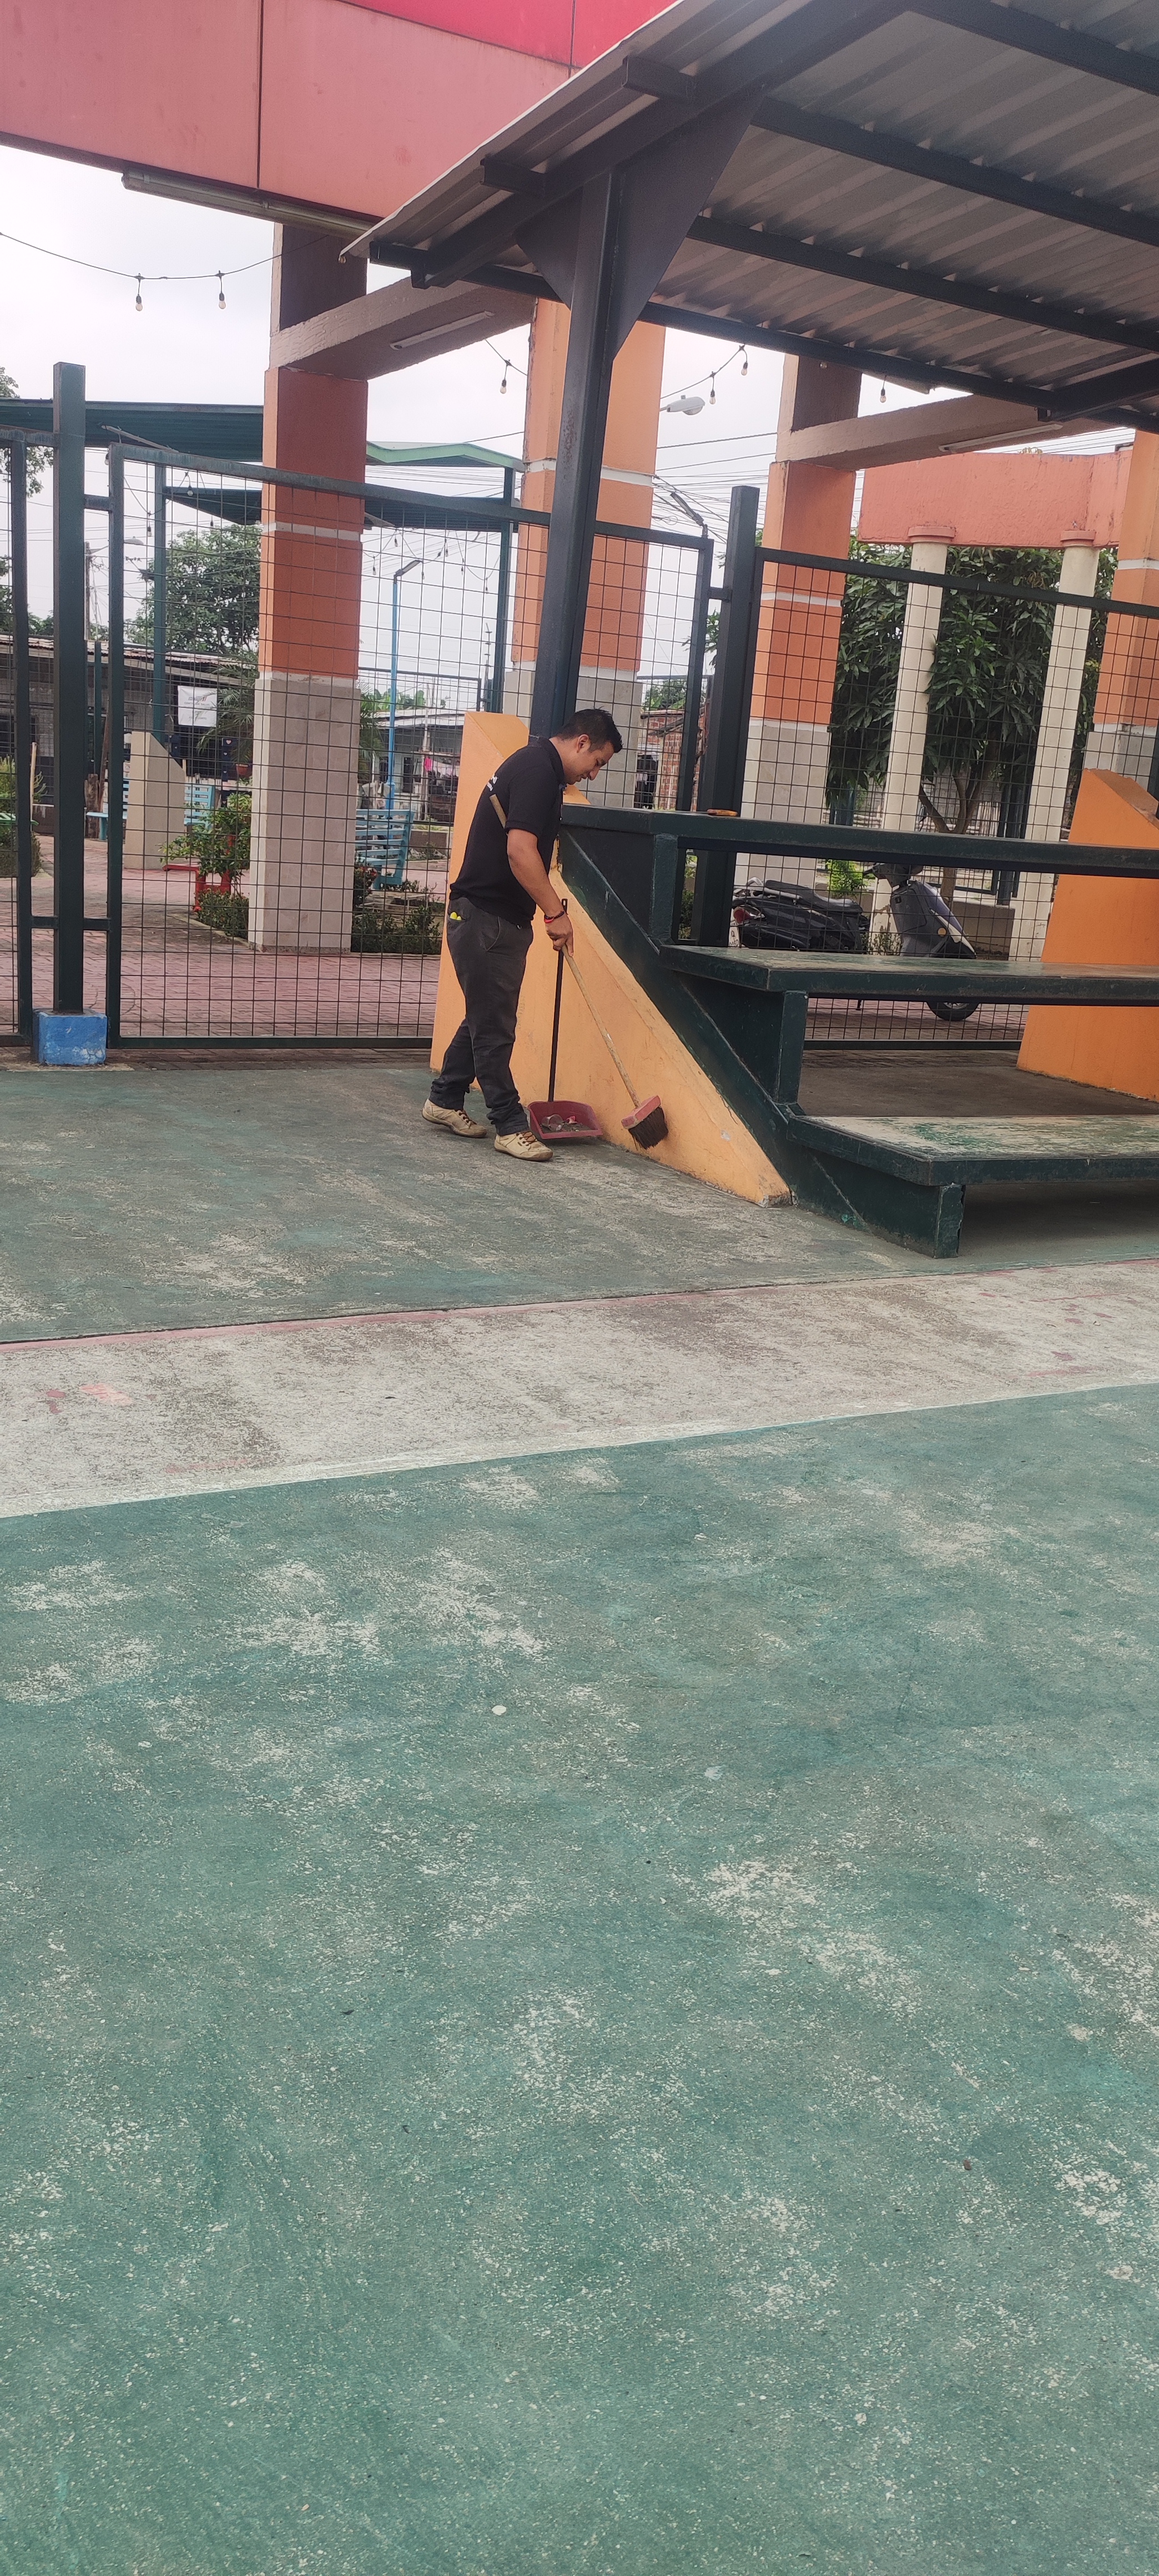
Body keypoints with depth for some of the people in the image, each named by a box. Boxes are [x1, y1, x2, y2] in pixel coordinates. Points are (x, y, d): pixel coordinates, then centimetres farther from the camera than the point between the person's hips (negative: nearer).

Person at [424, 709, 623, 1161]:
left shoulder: (537, 766, 16)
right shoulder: (538, 771, -17)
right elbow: (520, 851, -26)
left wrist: (548, 903, 15)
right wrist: (555, 912, -20)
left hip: (499, 917, 10)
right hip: (486, 919, -10)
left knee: (488, 1017, 18)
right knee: (495, 1026, -3)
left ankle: (445, 1099, 30)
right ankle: (510, 1125, 3)